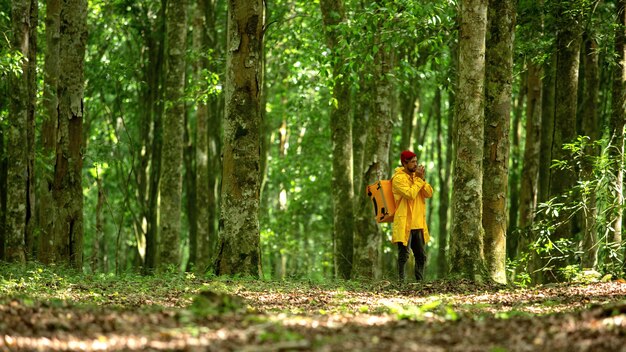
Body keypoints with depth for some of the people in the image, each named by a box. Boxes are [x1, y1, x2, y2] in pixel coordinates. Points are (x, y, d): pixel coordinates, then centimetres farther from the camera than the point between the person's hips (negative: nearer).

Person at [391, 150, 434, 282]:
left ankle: (420, 280, 17)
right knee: (404, 255, -7)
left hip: (418, 224, 8)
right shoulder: (398, 178, -8)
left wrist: (422, 179, -7)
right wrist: (418, 180, -13)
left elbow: (429, 193, 6)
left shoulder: (416, 176, 15)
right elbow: (410, 194, -21)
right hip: (405, 223, -7)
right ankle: (401, 280, -4)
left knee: (421, 255, 10)